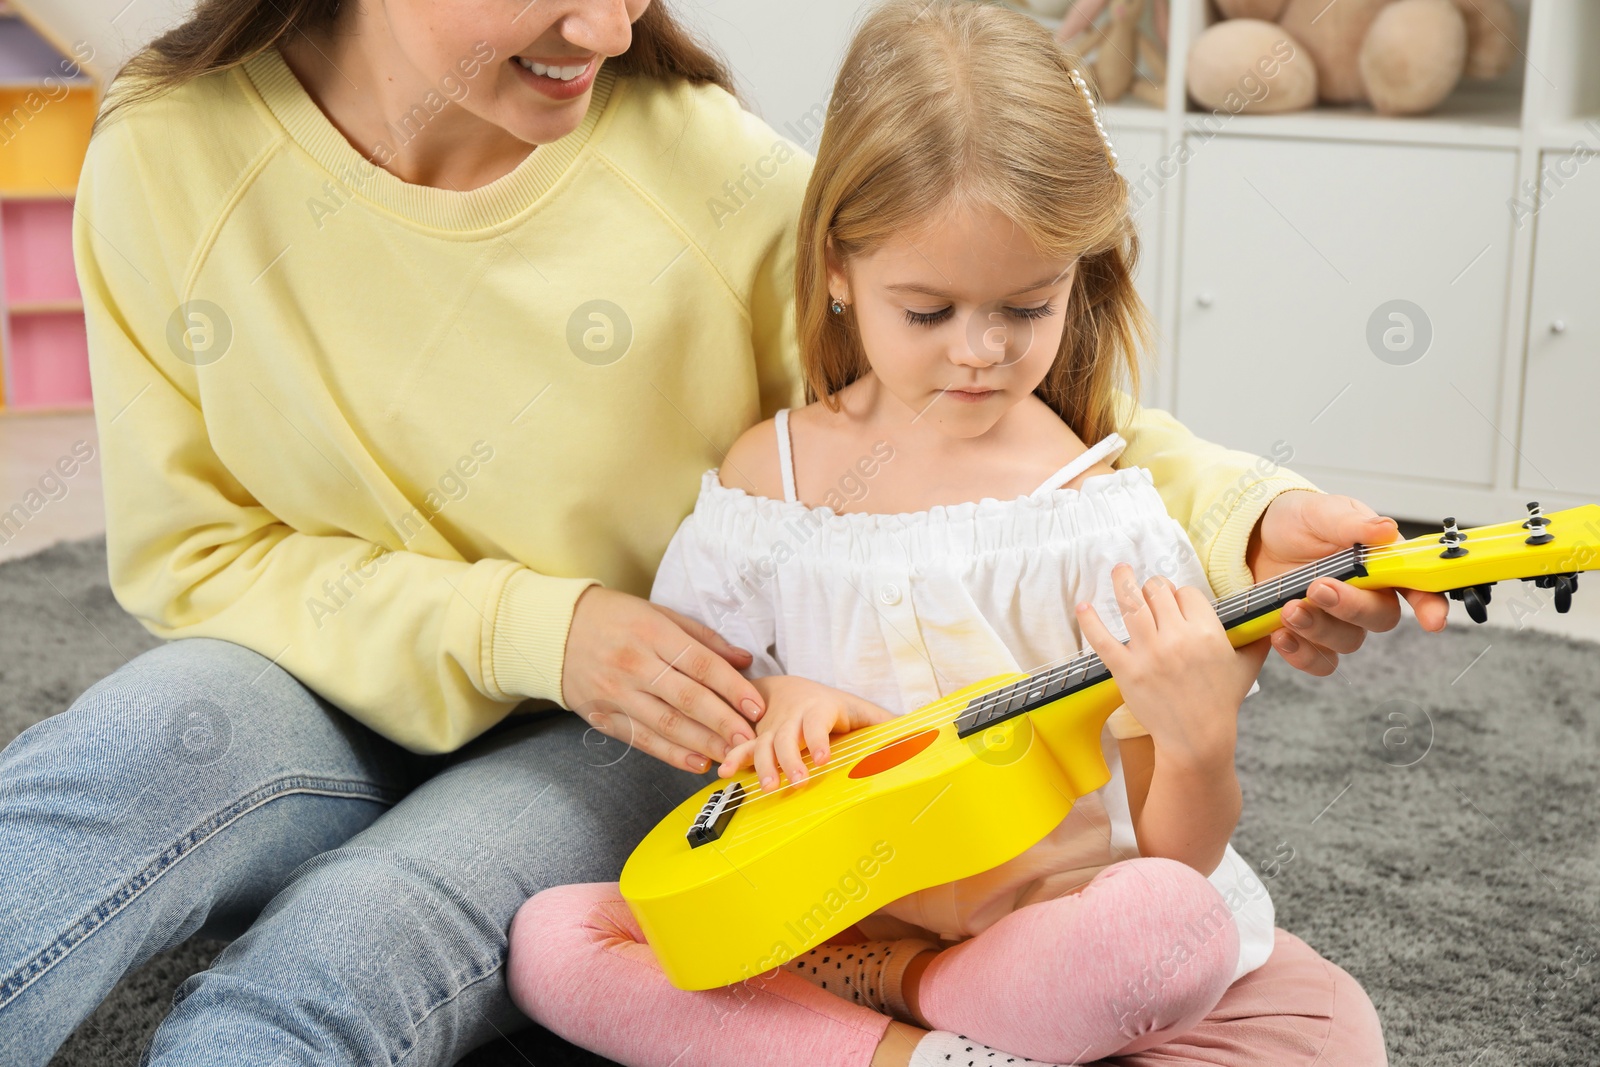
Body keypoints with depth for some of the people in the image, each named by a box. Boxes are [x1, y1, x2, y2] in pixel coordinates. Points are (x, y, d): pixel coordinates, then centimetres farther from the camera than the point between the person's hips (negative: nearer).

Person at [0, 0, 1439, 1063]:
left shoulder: (700, 164, -13)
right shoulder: (172, 159, -10)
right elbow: (190, 550, -6)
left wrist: (1244, 518, -24)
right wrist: (534, 628, -19)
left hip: (638, 741, -1)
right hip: (346, 704, 2)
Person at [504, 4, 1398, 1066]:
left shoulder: (1107, 518, -10)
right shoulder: (767, 473, 0)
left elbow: (1170, 859, -8)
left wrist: (1202, 746, -30)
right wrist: (765, 701, -10)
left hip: (1057, 919, -1)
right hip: (831, 905, 2)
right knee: (552, 937, -20)